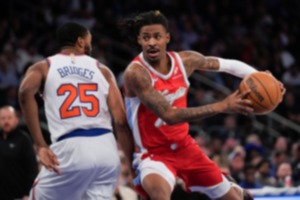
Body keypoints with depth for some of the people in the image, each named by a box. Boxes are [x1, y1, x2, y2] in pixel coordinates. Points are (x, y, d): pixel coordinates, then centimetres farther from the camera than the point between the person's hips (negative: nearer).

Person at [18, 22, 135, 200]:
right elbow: (121, 121, 6)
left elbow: (26, 92, -11)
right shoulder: (102, 70, 16)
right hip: (106, 148, 2)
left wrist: (41, 145, -9)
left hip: (70, 148, -2)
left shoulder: (43, 67, 13)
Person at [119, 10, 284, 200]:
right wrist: (223, 106, -36)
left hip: (185, 147, 6)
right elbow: (169, 115, -32)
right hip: (155, 154, -6)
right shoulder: (136, 73, -25)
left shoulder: (184, 60, -6)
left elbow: (229, 64, 10)